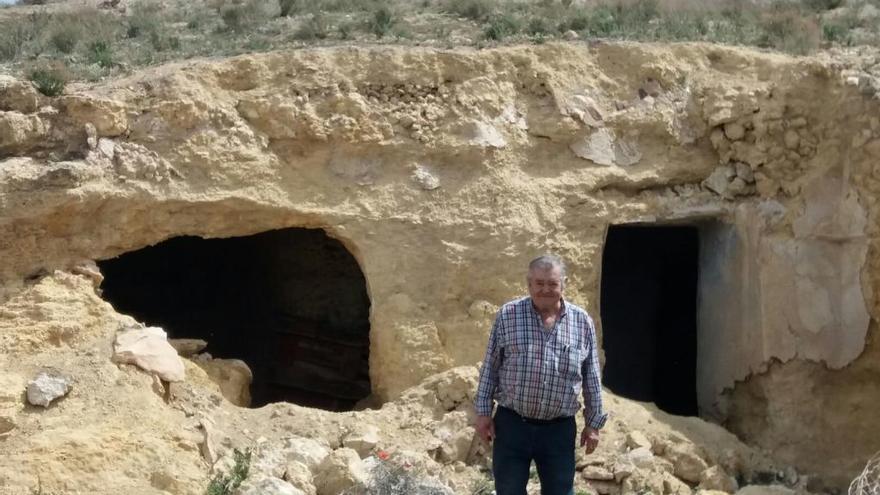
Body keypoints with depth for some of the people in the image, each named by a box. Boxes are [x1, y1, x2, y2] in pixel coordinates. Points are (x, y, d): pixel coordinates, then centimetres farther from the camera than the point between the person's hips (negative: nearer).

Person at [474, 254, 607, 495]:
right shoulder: (507, 315, -4)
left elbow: (591, 377, 6)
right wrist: (484, 411, -1)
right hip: (512, 424, -1)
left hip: (560, 429, 1)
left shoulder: (582, 322, 0)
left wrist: (593, 422, 7)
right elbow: (490, 367, 2)